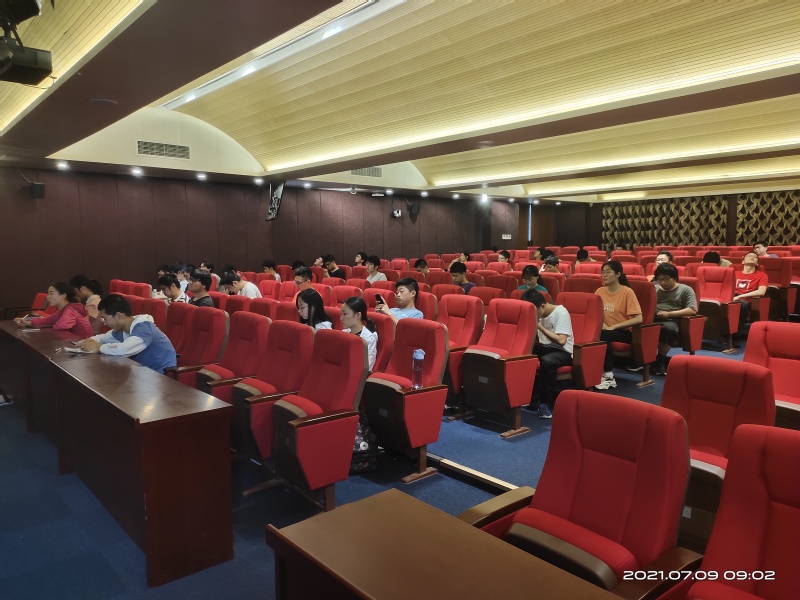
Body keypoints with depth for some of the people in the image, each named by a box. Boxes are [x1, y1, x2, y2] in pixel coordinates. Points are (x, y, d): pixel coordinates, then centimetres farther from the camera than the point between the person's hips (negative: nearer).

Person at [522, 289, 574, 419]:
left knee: (546, 361, -40)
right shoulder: (538, 313, 2)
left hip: (563, 351, -6)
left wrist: (541, 327, -20)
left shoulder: (561, 313, -17)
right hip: (545, 347, 7)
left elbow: (561, 341, -25)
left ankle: (545, 402, -25)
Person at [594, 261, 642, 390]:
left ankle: (608, 374, -24)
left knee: (601, 336, -34)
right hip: (607, 330, 4)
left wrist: (613, 327, -20)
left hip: (624, 332, -4)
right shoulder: (600, 291, 6)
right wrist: (603, 324, -14)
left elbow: (638, 319, -15)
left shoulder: (627, 292, -9)